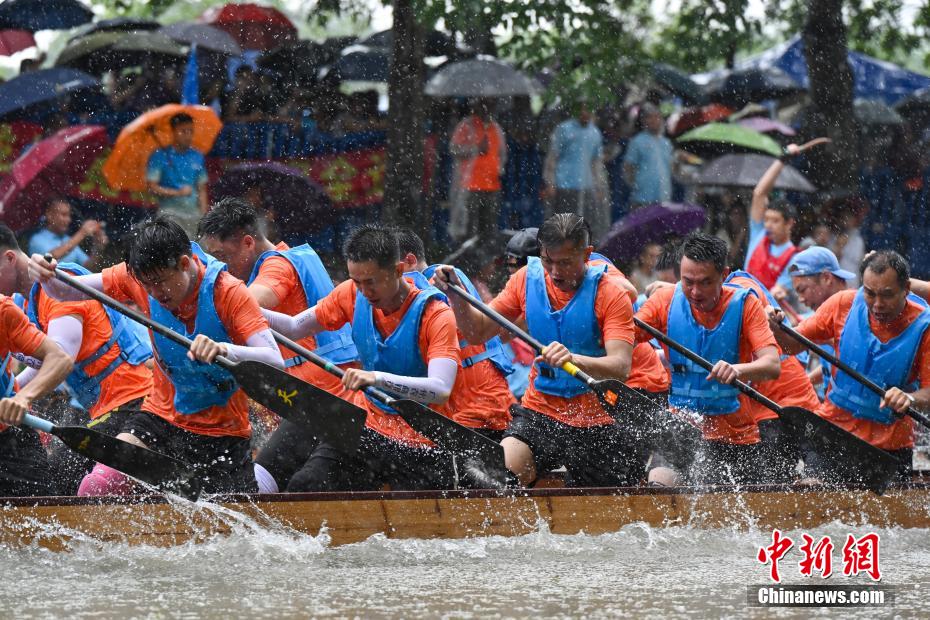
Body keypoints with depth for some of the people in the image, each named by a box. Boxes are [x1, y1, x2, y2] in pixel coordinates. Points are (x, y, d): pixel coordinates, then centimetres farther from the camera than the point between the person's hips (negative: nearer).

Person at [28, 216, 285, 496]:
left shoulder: (229, 292, -19)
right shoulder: (142, 277, -7)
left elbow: (275, 362, -30)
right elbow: (66, 292, -2)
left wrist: (225, 350, -49)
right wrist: (47, 277, -27)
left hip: (222, 431, -3)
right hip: (162, 415, 3)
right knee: (98, 488, -17)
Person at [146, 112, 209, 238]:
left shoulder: (197, 157, 10)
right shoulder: (160, 156, -2)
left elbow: (202, 189, 14)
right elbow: (152, 187, -6)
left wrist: (204, 215, 7)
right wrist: (177, 193, -16)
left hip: (193, 213, 4)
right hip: (170, 213, -4)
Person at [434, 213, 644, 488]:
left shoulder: (610, 293, -10)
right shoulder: (528, 280, 3)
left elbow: (621, 367, -22)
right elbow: (478, 332, 11)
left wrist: (573, 359, -41)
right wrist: (456, 296, -8)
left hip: (596, 420, -2)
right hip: (539, 411, 2)